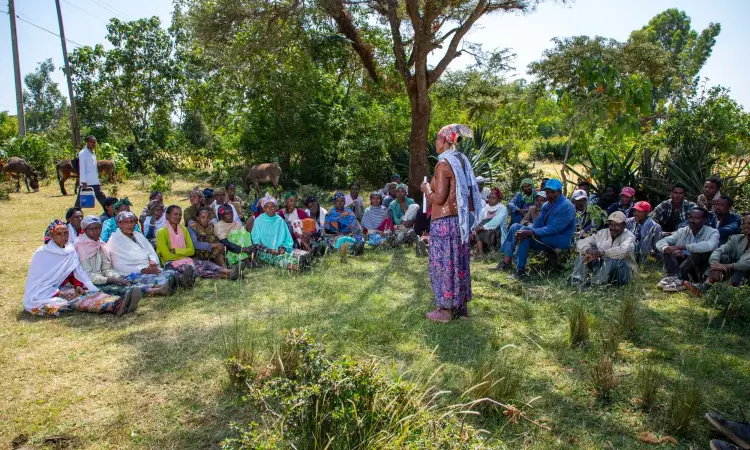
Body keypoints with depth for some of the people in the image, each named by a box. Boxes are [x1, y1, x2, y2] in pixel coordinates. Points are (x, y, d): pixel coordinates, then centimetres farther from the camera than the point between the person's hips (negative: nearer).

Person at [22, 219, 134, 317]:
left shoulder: (71, 251, 7)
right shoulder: (41, 253, -8)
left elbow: (79, 272, 7)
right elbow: (35, 282, -10)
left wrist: (78, 285, -14)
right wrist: (59, 293, -19)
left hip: (61, 290, 6)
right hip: (40, 296, -6)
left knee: (88, 293, -25)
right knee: (77, 299, -33)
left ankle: (116, 305, -54)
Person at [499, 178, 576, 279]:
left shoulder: (566, 207, -16)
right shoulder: (546, 205, 11)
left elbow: (553, 229, -26)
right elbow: (537, 224, 8)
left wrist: (529, 232, -34)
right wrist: (523, 231, -14)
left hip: (560, 242, -9)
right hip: (546, 237, 9)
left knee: (527, 235, -29)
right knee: (515, 227, 2)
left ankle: (520, 270, -26)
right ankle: (506, 262, -7)